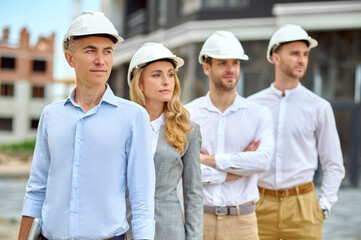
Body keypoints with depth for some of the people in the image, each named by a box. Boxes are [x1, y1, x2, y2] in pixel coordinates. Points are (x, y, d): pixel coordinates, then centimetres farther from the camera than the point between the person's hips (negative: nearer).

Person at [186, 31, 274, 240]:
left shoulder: (259, 114, 3)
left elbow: (263, 160, -15)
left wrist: (209, 159, -12)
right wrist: (231, 172, -9)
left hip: (241, 221, 0)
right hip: (197, 217, 0)